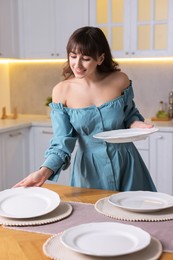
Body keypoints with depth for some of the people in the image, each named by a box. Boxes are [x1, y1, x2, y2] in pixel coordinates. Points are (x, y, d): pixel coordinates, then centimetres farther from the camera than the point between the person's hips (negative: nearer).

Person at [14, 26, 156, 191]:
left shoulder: (120, 81, -9)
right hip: (89, 170, -1)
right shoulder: (61, 91, -11)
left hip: (125, 164, 1)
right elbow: (62, 142, -12)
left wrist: (136, 124, -14)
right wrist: (45, 170, -28)